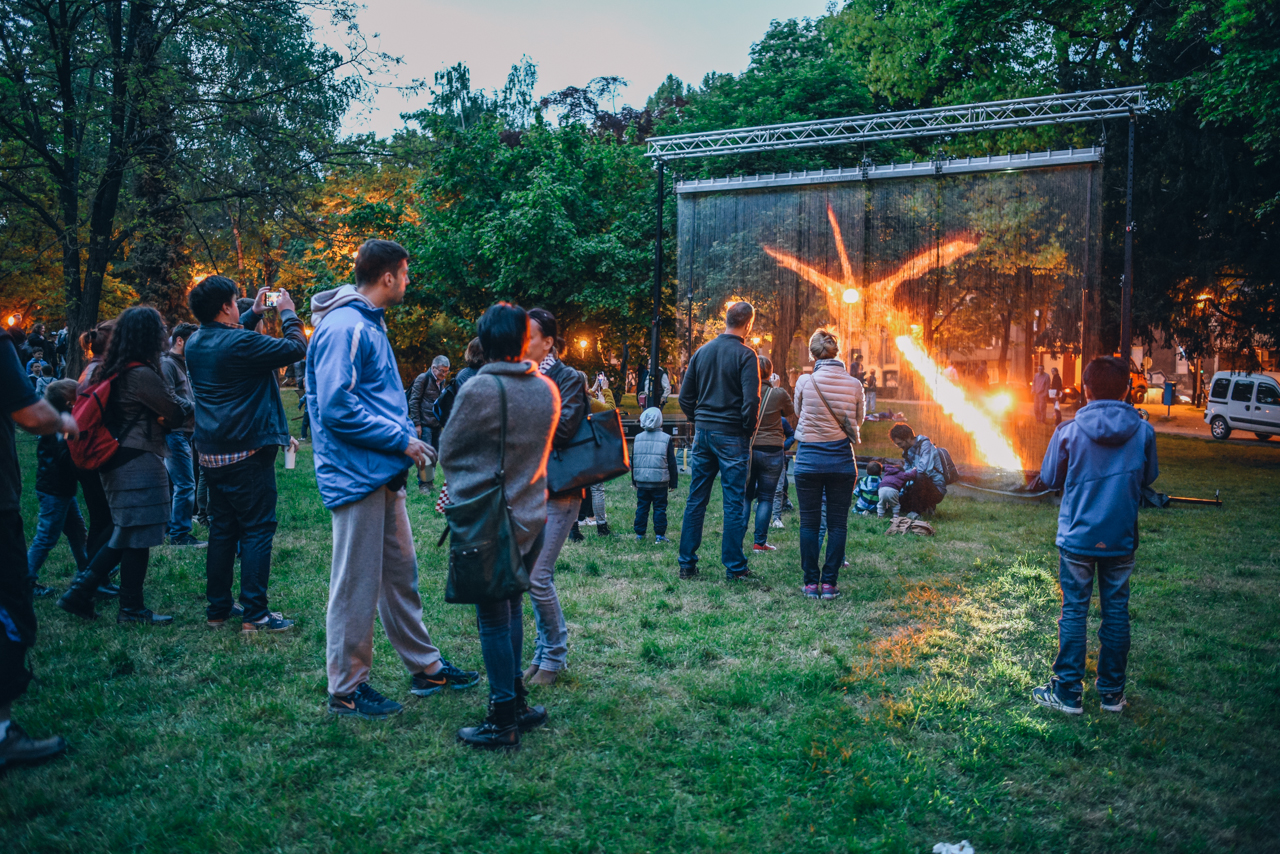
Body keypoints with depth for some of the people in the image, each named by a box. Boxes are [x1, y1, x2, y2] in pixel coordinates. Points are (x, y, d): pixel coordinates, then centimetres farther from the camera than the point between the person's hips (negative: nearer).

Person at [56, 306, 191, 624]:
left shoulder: (111, 371, 9)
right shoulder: (142, 374, -18)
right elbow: (177, 413, -11)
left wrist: (159, 419, 7)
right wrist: (192, 402, 8)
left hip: (116, 463, 9)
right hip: (139, 465, -9)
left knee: (123, 535, 18)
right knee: (138, 538, 1)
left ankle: (80, 592, 18)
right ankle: (131, 609, 11)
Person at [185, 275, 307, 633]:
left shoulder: (195, 343, 7)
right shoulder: (242, 344, -17)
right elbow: (297, 348, -12)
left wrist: (254, 313, 26)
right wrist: (287, 312, 3)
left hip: (212, 452, 8)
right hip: (248, 452, -8)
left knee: (222, 529, 14)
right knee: (257, 529, -2)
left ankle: (217, 608, 20)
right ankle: (254, 613, -2)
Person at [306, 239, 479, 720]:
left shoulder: (369, 324, 16)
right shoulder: (344, 328, -16)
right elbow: (337, 410, -23)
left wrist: (406, 437, 9)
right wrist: (403, 440, -17)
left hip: (383, 475, 10)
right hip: (356, 476, -10)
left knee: (400, 575, 16)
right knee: (356, 586, 0)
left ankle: (425, 667, 28)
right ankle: (346, 689, 14)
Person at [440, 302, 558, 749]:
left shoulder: (479, 390, -17)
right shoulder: (548, 389, 0)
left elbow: (448, 451, -4)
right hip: (532, 517, 6)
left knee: (493, 619, 4)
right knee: (512, 609, 18)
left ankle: (503, 720, 12)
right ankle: (515, 701, 28)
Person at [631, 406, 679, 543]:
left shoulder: (638, 438, 5)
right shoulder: (666, 438, -5)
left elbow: (633, 461, 12)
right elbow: (672, 463, -2)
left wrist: (634, 481, 21)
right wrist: (673, 483, 6)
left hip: (641, 482, 3)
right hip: (660, 482, -3)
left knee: (641, 507, 10)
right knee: (660, 508, 4)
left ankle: (639, 534, 13)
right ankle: (659, 535, 5)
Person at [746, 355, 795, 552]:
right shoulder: (779, 394, -7)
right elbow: (792, 414, 12)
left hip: (746, 449, 1)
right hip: (771, 452, -1)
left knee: (744, 496, 11)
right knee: (766, 498, 6)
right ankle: (760, 542, 6)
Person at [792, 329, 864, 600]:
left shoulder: (804, 382, -8)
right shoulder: (854, 385, -4)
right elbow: (858, 421, 10)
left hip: (809, 459, -1)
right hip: (842, 460, 1)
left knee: (809, 523, 8)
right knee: (838, 523, 8)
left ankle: (811, 583, 10)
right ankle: (829, 582, 8)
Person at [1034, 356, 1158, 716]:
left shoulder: (1069, 432, -12)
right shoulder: (1143, 432, -6)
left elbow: (1050, 479, 0)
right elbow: (1148, 477, 9)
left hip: (1077, 537, -2)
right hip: (1121, 538, 2)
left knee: (1074, 612, 6)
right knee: (1116, 612, 13)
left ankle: (1068, 692, 13)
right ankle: (1112, 692, 23)